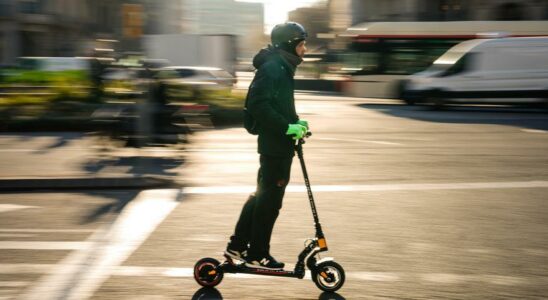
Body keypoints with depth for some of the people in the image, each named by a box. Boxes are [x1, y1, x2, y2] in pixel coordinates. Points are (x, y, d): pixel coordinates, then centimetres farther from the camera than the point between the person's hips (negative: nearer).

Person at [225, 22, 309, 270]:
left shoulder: (282, 68, 15)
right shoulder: (271, 68, -16)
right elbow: (259, 105, -25)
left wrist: (296, 122, 8)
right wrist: (288, 127, -24)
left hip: (279, 143, 10)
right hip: (275, 145, -10)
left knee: (262, 194, 16)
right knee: (270, 198, -2)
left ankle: (237, 245, 24)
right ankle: (257, 254, 7)